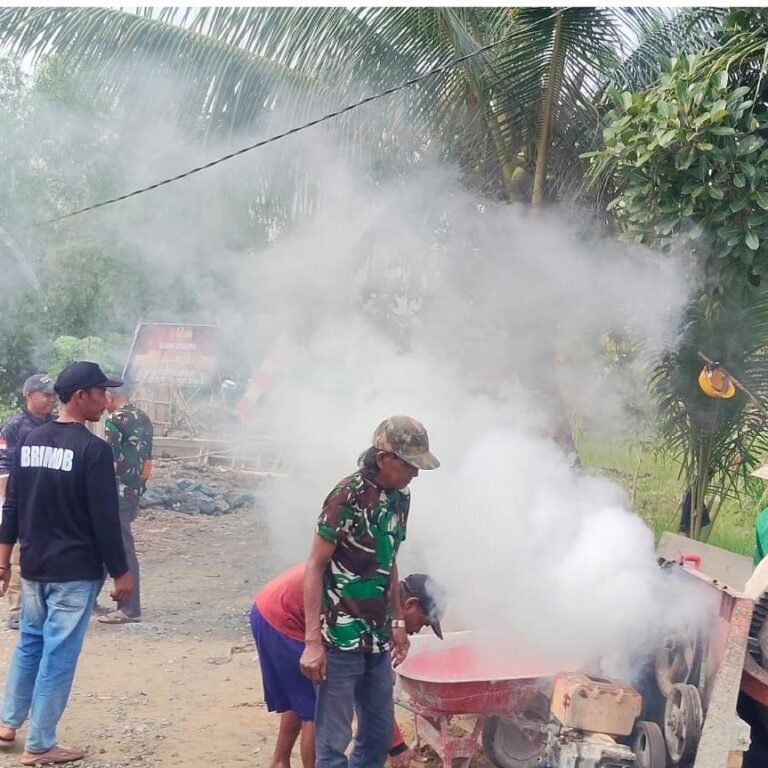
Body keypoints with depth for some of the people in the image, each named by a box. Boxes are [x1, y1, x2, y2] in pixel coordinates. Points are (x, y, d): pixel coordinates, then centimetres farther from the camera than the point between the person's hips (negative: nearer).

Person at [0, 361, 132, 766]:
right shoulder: (93, 449, -16)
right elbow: (105, 519, -16)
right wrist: (120, 572, -8)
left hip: (33, 565, 7)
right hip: (74, 570, -7)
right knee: (58, 653, 2)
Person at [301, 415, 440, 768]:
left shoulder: (400, 496, 6)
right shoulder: (347, 497, -17)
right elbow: (314, 568, -15)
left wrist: (398, 622, 17)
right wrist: (313, 642, -19)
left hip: (377, 637, 8)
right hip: (341, 638, -8)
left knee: (379, 733, 15)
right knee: (334, 739, 0)